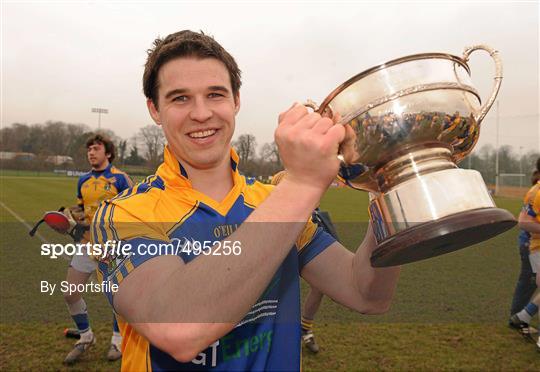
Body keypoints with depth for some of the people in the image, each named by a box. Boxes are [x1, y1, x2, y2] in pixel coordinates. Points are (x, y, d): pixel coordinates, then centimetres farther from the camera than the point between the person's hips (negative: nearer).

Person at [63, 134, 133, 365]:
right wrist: (72, 216, 2)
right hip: (87, 244, 5)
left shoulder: (120, 178, -7)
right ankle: (85, 337, 29)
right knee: (70, 294, 6)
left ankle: (117, 340, 28)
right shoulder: (83, 180, 9)